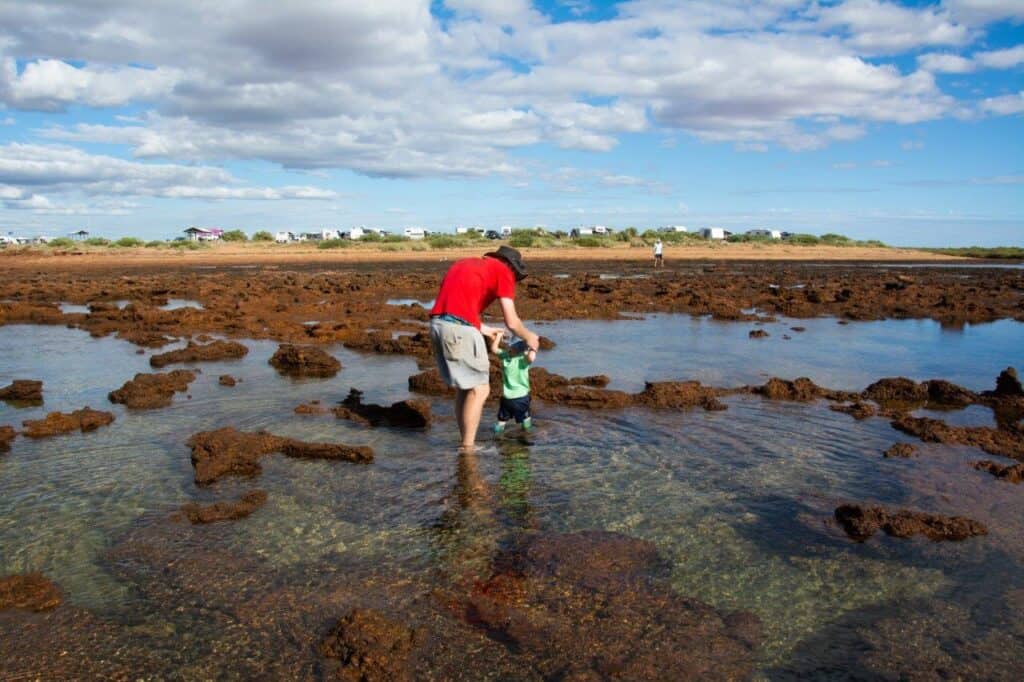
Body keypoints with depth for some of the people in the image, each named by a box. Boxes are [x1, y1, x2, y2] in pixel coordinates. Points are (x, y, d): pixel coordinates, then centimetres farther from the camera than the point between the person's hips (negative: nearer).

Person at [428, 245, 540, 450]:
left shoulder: (465, 263, 28)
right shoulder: (503, 271, 7)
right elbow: (512, 322, 1)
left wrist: (483, 329, 37)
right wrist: (529, 338, 20)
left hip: (438, 323, 8)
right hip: (460, 329, -8)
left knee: (463, 387, 17)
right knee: (479, 389, 2)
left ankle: (466, 444, 21)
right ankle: (468, 447, 4)